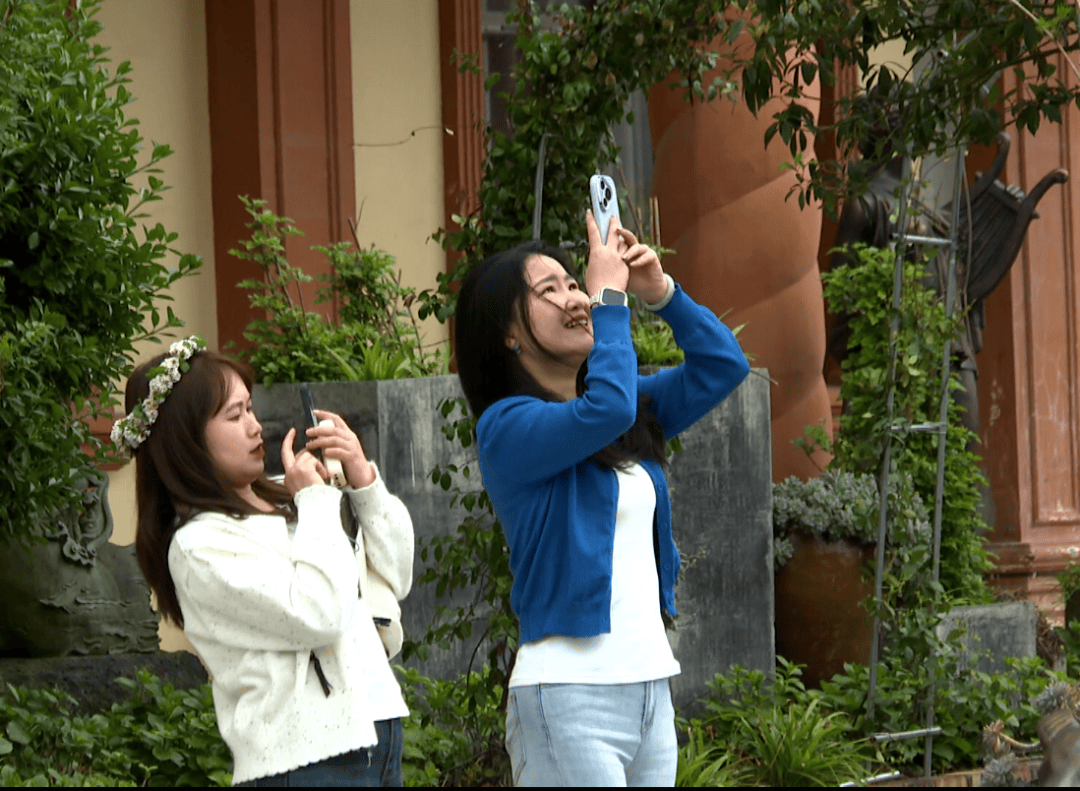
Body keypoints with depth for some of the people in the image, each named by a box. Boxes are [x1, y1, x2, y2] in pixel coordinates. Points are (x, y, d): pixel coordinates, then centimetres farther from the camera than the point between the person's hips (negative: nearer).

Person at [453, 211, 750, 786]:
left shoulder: (634, 411, 15)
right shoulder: (505, 426, -8)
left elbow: (723, 366, 16)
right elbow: (606, 408, -25)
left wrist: (659, 291, 3)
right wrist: (609, 293, -14)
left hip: (650, 686, 8)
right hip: (569, 692, -8)